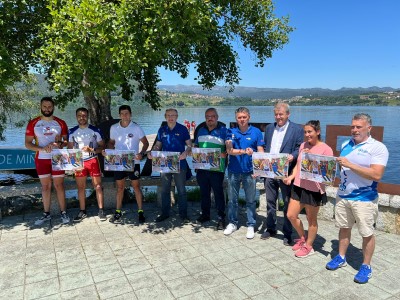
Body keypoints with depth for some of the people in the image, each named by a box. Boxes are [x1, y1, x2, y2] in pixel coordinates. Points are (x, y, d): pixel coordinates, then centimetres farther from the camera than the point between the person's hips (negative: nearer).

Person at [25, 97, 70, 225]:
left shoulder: (61, 123, 1)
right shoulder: (33, 123, 1)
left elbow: (67, 141, 3)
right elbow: (27, 143, -1)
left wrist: (59, 144, -19)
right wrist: (42, 148, -18)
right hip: (41, 159, 1)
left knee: (59, 185, 3)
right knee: (45, 186, 8)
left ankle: (63, 212, 10)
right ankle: (46, 214, 17)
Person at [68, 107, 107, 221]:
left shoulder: (95, 130, -2)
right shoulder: (72, 132, 6)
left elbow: (102, 147, 0)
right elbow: (70, 149, 10)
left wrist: (92, 150, -18)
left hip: (93, 161, -2)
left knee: (98, 186, -2)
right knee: (81, 187, 8)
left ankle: (101, 210, 5)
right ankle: (82, 211, 19)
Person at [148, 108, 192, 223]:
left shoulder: (182, 129, -3)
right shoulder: (161, 130, 7)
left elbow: (189, 145, -3)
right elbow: (158, 145, 12)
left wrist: (186, 152, -23)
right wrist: (151, 153, -7)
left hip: (179, 164, -3)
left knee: (181, 190, 5)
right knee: (164, 190, 12)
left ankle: (183, 214, 17)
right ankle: (165, 213, 26)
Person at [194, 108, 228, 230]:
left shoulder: (223, 130, -3)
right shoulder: (201, 130, 14)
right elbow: (196, 146, 22)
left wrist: (222, 155, -24)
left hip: (217, 168, -5)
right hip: (201, 167, 5)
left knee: (218, 193, 1)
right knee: (204, 192, 16)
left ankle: (221, 218, 11)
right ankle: (205, 214, 31)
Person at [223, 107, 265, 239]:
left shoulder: (256, 132, -1)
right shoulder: (231, 132, 2)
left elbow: (261, 152, -1)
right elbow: (229, 150, -9)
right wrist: (244, 151, -25)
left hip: (249, 171, -1)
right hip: (234, 171, 2)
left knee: (250, 200, 7)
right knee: (232, 199, 12)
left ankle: (251, 225, 21)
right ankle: (232, 223, 28)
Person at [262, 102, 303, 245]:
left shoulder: (297, 129, -2)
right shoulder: (269, 128, 12)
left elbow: (300, 149, -5)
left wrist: (293, 156, -24)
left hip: (286, 172, -4)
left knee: (288, 204, 6)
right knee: (270, 201, 15)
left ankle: (287, 233, 20)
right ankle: (270, 229, 30)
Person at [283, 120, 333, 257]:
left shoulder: (326, 149, -12)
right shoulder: (303, 145, 7)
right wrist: (291, 177, -2)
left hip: (314, 190, -6)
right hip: (298, 186, 6)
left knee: (311, 219, 10)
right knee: (291, 215, 10)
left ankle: (308, 246, 31)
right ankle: (302, 238, 36)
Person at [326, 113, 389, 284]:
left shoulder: (378, 148, -13)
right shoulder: (346, 145, 8)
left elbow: (376, 175, -24)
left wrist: (350, 165, -26)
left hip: (364, 199, -6)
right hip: (342, 195, 6)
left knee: (367, 233, 7)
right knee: (344, 228, 17)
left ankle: (366, 266, 24)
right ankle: (341, 257, 33)